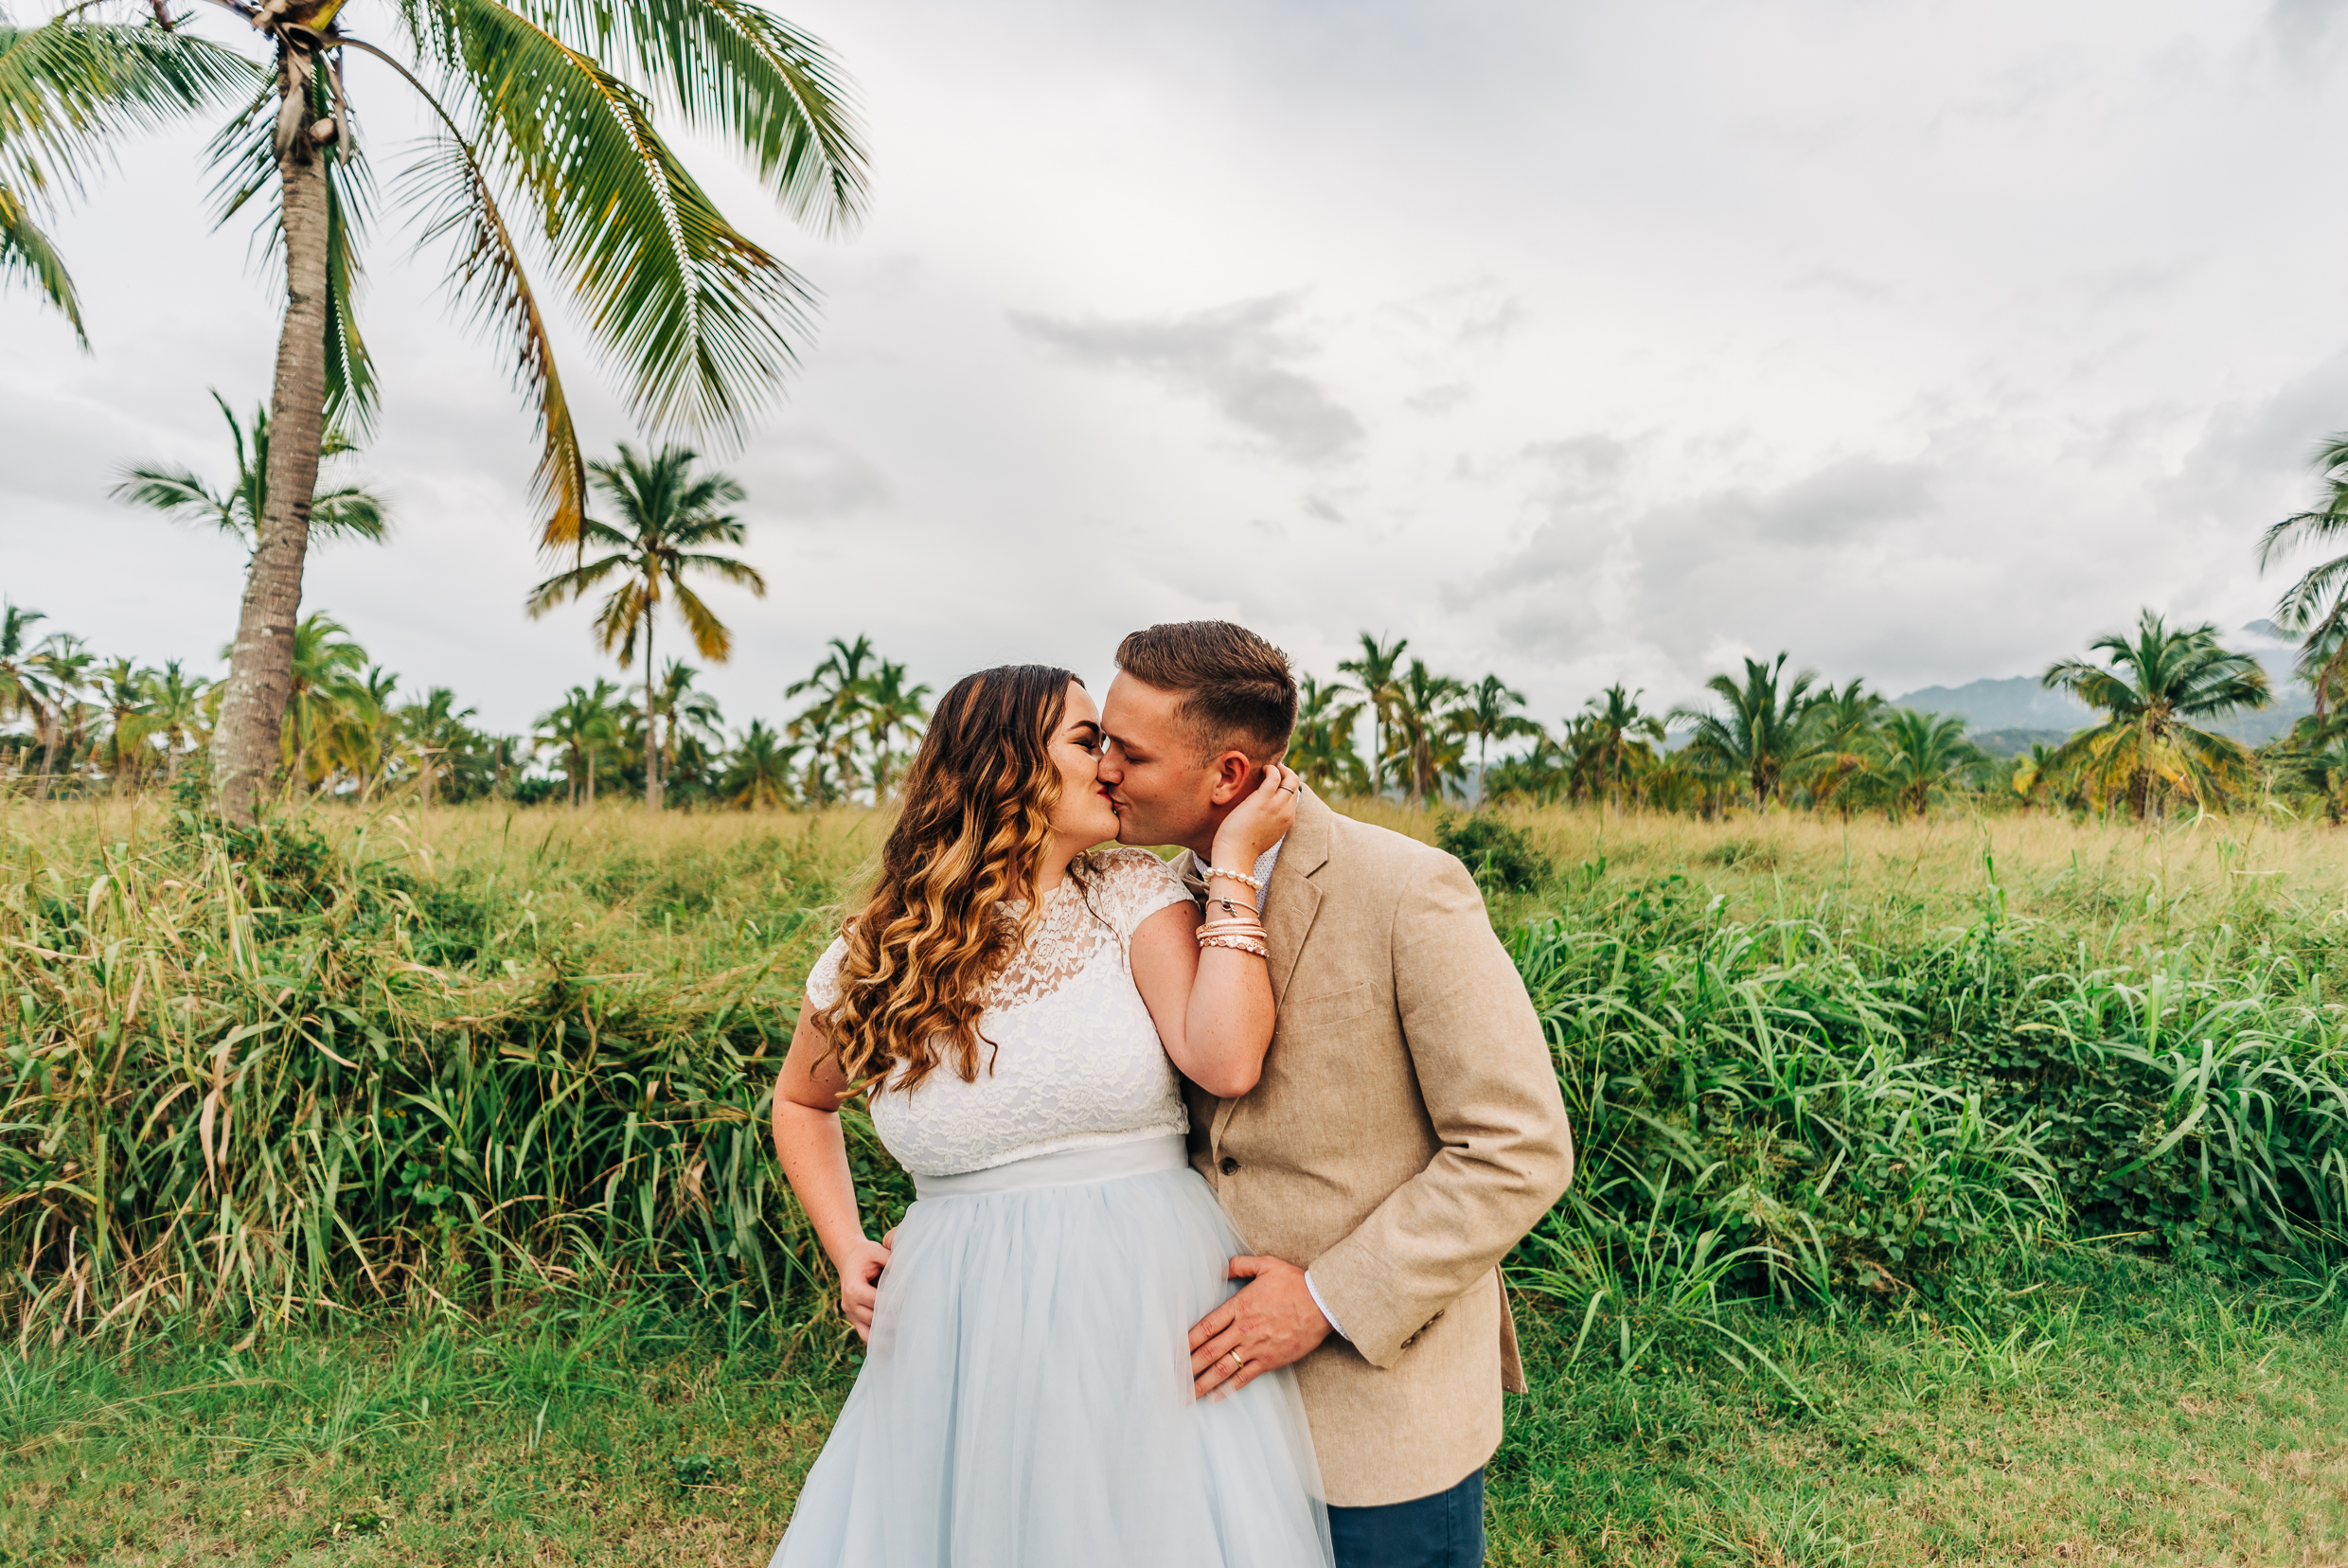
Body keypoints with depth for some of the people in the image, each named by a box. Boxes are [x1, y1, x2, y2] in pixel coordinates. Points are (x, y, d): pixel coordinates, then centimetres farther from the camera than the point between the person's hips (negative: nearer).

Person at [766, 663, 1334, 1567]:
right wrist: (847, 1252, 5)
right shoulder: (872, 964, -1)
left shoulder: (1137, 899, -3)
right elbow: (800, 1100, 18)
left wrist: (1233, 863, -15)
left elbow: (1227, 1064, -18)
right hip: (966, 1342, 1)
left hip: (1148, 1319, 0)